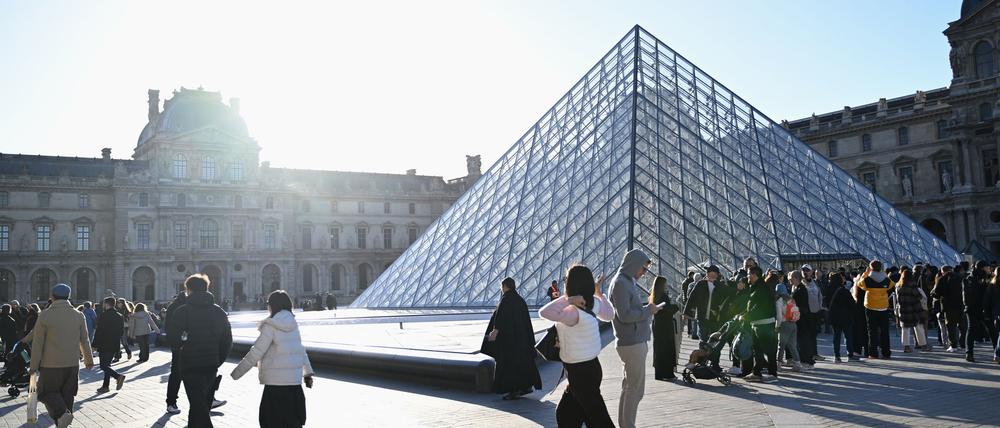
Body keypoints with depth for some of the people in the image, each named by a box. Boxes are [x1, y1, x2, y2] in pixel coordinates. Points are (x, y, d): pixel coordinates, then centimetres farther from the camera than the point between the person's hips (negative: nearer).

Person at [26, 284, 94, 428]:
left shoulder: (45, 315, -9)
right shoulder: (78, 316, 0)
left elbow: (37, 343, -6)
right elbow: (85, 341, 8)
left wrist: (33, 366, 3)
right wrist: (89, 360, 20)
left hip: (50, 365, -3)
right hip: (72, 364, 3)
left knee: (48, 392, 10)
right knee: (67, 395, 13)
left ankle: (62, 413, -14)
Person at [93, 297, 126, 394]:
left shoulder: (103, 316, -12)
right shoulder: (119, 316, 9)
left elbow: (98, 331, -14)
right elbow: (122, 331, 14)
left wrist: (95, 345, -9)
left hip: (104, 345, -7)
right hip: (115, 346, 7)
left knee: (104, 366, -3)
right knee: (107, 365, 15)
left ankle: (118, 376, -20)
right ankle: (105, 386, 16)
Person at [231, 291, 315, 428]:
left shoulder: (270, 326, -10)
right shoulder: (293, 324, 9)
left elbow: (256, 352, -13)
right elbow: (300, 349, 13)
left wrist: (235, 374, -8)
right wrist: (308, 372, 17)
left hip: (276, 380, -6)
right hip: (294, 379, 6)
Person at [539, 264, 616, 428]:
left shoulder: (573, 312, -26)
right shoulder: (594, 303, -2)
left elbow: (544, 312, -39)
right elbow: (609, 315, 19)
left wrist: (567, 299, -33)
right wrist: (599, 293, 26)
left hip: (581, 372, -8)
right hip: (590, 366, 8)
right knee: (565, 414, 19)